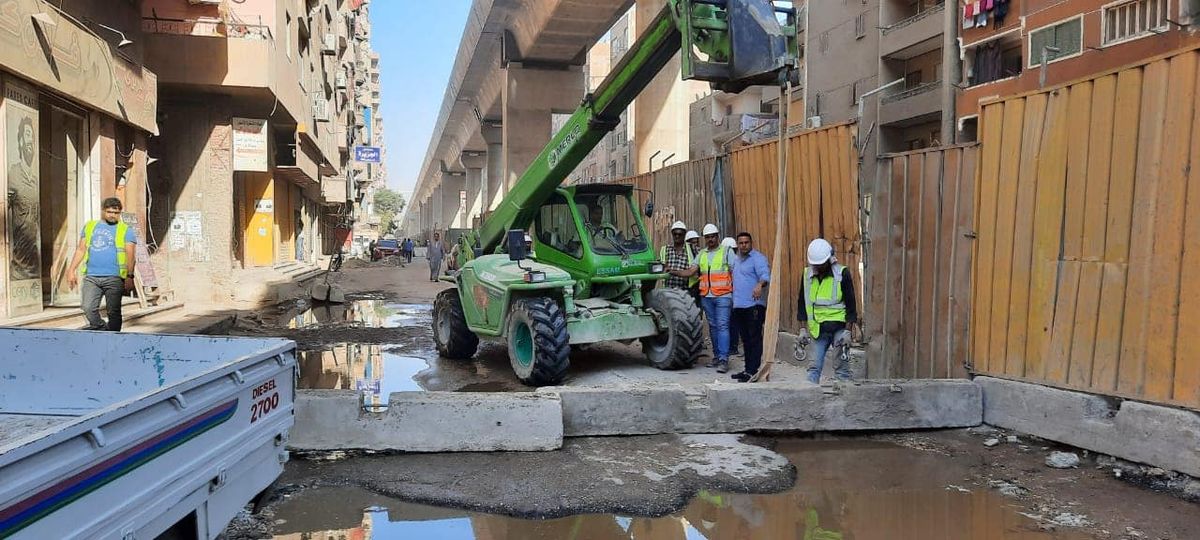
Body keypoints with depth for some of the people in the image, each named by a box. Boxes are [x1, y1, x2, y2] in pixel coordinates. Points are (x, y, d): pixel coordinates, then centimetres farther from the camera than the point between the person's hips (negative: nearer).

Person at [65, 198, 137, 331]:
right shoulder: (90, 226, 18)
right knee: (88, 308, -8)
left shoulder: (126, 230, 7)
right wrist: (72, 270, 12)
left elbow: (130, 255, -1)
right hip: (91, 277, 3)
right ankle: (102, 329, 11)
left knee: (113, 312, -2)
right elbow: (81, 250, 19)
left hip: (114, 278, -3)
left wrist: (130, 276, -11)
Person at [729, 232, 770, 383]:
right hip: (739, 306, 9)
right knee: (746, 340, 14)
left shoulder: (758, 258, -7)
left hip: (754, 305, -9)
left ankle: (753, 371, -8)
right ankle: (748, 369, 21)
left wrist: (760, 285, -43)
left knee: (754, 339, -7)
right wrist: (734, 300, 20)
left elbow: (766, 275, -22)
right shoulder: (736, 260, 20)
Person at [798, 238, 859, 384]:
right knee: (814, 367, 1)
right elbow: (802, 303, 11)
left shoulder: (842, 273, -7)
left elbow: (851, 304, -6)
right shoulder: (807, 275, 3)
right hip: (818, 328, 3)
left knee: (842, 368, 1)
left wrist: (847, 331, -11)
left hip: (838, 326, -3)